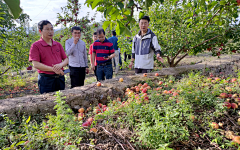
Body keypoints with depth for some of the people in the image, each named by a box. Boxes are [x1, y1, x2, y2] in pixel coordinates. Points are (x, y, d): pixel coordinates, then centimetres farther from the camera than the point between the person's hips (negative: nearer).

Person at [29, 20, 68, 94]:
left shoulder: (58, 45, 11)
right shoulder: (35, 46, -4)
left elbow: (66, 59, 10)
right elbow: (35, 64, -13)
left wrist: (60, 65, -13)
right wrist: (53, 69, -18)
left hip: (60, 78, 5)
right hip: (46, 79, -5)